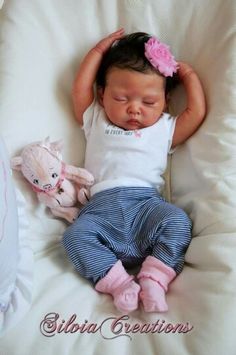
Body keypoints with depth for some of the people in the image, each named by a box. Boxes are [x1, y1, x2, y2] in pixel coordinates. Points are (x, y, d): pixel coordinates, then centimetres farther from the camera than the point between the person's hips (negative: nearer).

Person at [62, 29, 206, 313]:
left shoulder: (164, 129, 23)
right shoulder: (95, 122, 25)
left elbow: (197, 112, 15)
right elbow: (80, 89, 18)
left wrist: (188, 74, 26)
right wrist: (99, 49, 24)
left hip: (146, 201, 0)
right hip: (102, 206, 1)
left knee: (177, 221, -28)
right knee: (75, 236, -26)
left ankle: (154, 280, -27)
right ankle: (120, 283, -28)